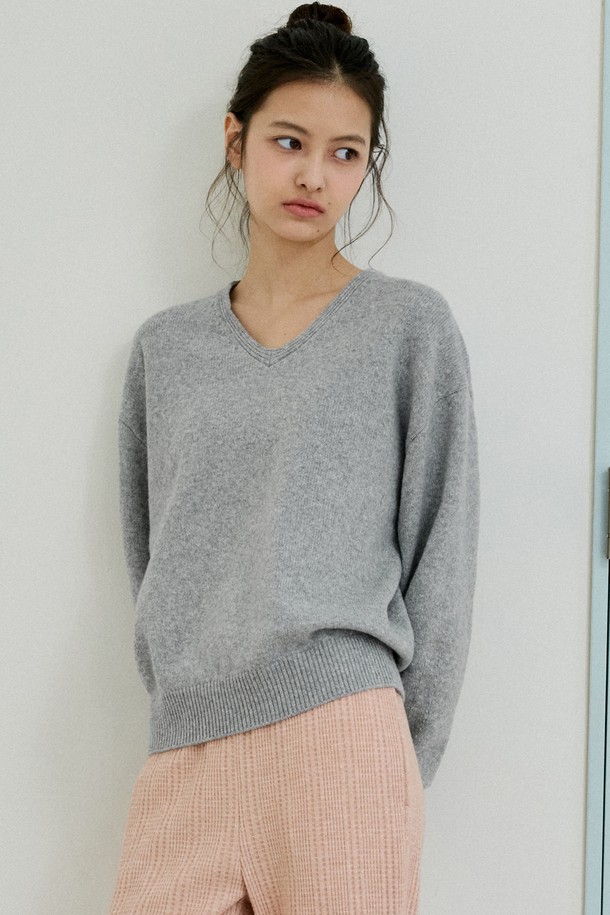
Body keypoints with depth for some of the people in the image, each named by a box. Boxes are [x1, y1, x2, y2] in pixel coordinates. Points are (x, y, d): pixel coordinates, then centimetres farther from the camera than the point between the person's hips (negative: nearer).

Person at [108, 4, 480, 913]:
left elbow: (440, 560, 0)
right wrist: (186, 700, 6)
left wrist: (402, 768, -2)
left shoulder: (410, 325, 2)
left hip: (341, 741, -3)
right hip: (185, 751, 4)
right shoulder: (166, 346, 13)